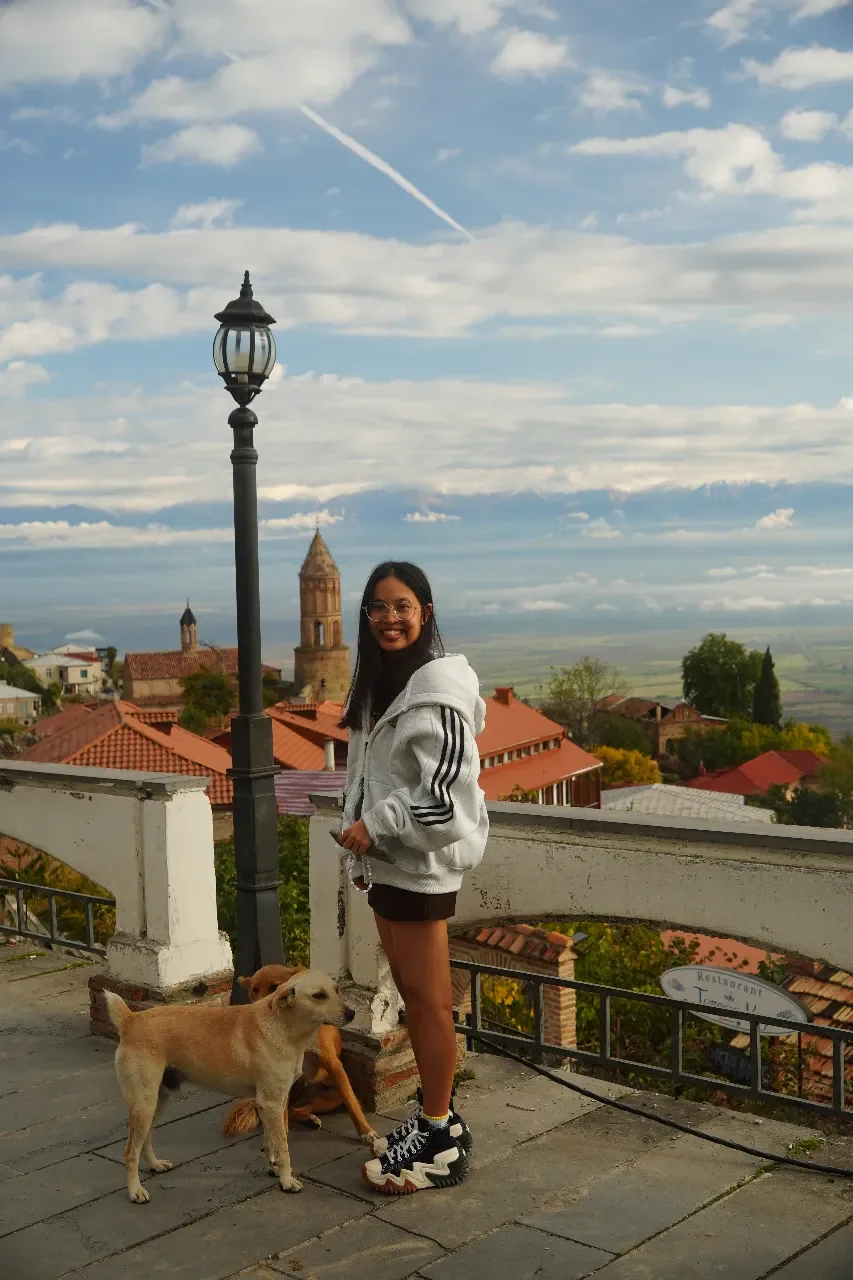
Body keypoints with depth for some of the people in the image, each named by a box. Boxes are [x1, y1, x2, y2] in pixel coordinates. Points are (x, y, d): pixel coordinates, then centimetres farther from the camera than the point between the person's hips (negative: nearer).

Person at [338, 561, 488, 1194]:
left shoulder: (437, 690, -17)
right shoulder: (379, 682, 12)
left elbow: (449, 794, -22)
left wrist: (377, 826, -17)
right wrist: (364, 849, 19)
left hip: (422, 863, -9)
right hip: (386, 862, 9)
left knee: (429, 1000, -1)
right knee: (411, 993, 16)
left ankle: (441, 1141, 11)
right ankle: (437, 1113, 29)